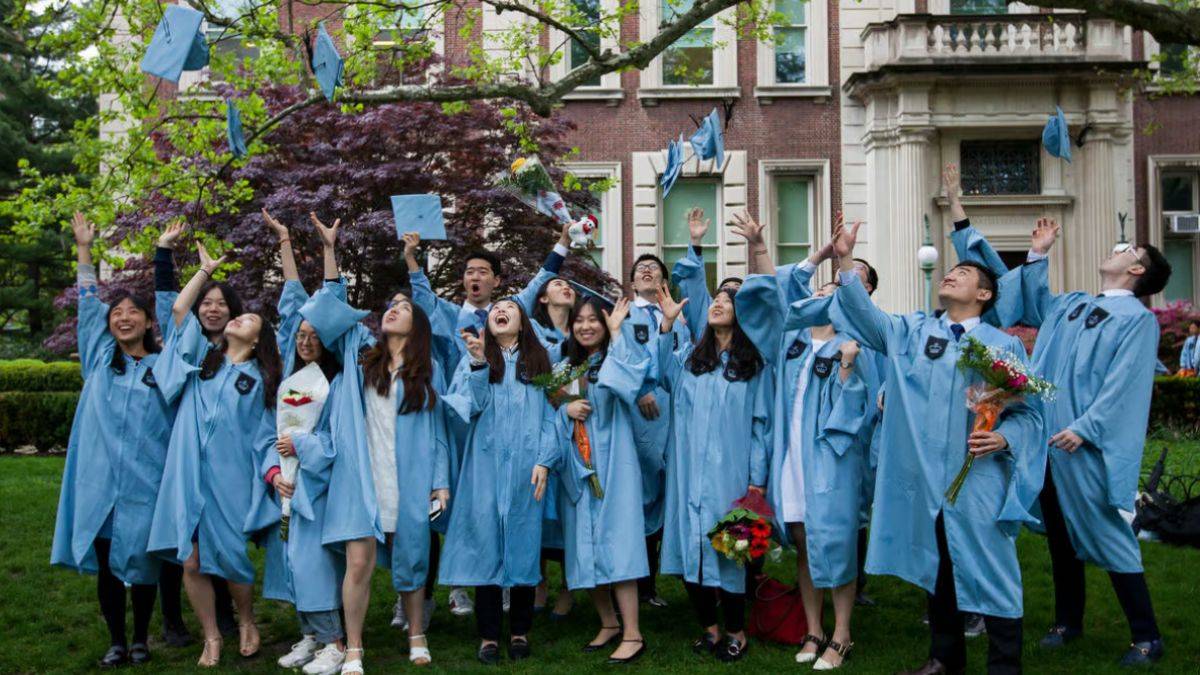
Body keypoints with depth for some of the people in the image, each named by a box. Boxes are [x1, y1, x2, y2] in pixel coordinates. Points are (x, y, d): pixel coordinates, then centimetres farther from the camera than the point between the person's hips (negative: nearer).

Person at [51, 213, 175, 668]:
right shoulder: (100, 357, 13)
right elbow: (88, 306, 16)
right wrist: (84, 250, 15)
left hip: (145, 482, -2)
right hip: (100, 482, 2)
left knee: (141, 561, 3)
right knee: (106, 564, 3)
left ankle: (140, 638, 18)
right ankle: (116, 641, 15)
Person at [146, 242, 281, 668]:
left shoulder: (260, 380, 10)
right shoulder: (202, 358, 15)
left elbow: (265, 437, 6)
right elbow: (179, 309, 7)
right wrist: (207, 270, 11)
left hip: (230, 479, -2)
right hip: (189, 476, 2)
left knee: (228, 559, -2)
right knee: (192, 562, -2)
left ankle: (246, 623, 24)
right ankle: (211, 637, 14)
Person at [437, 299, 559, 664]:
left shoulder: (538, 361, 11)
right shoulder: (475, 358, 10)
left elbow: (550, 415, 6)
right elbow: (469, 404, -4)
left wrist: (544, 461, -4)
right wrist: (478, 363, -16)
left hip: (525, 469, 0)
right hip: (486, 467, 0)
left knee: (524, 545, 3)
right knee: (486, 542, -1)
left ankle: (520, 632, 13)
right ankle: (488, 635, 6)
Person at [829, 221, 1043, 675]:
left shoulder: (1004, 346, 1)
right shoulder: (913, 331, 10)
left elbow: (1027, 412, 0)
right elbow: (867, 316, -6)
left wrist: (1004, 438, -20)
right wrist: (846, 263, -17)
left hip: (978, 479, -3)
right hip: (925, 476, 3)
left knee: (988, 568, 0)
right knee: (936, 566, 14)